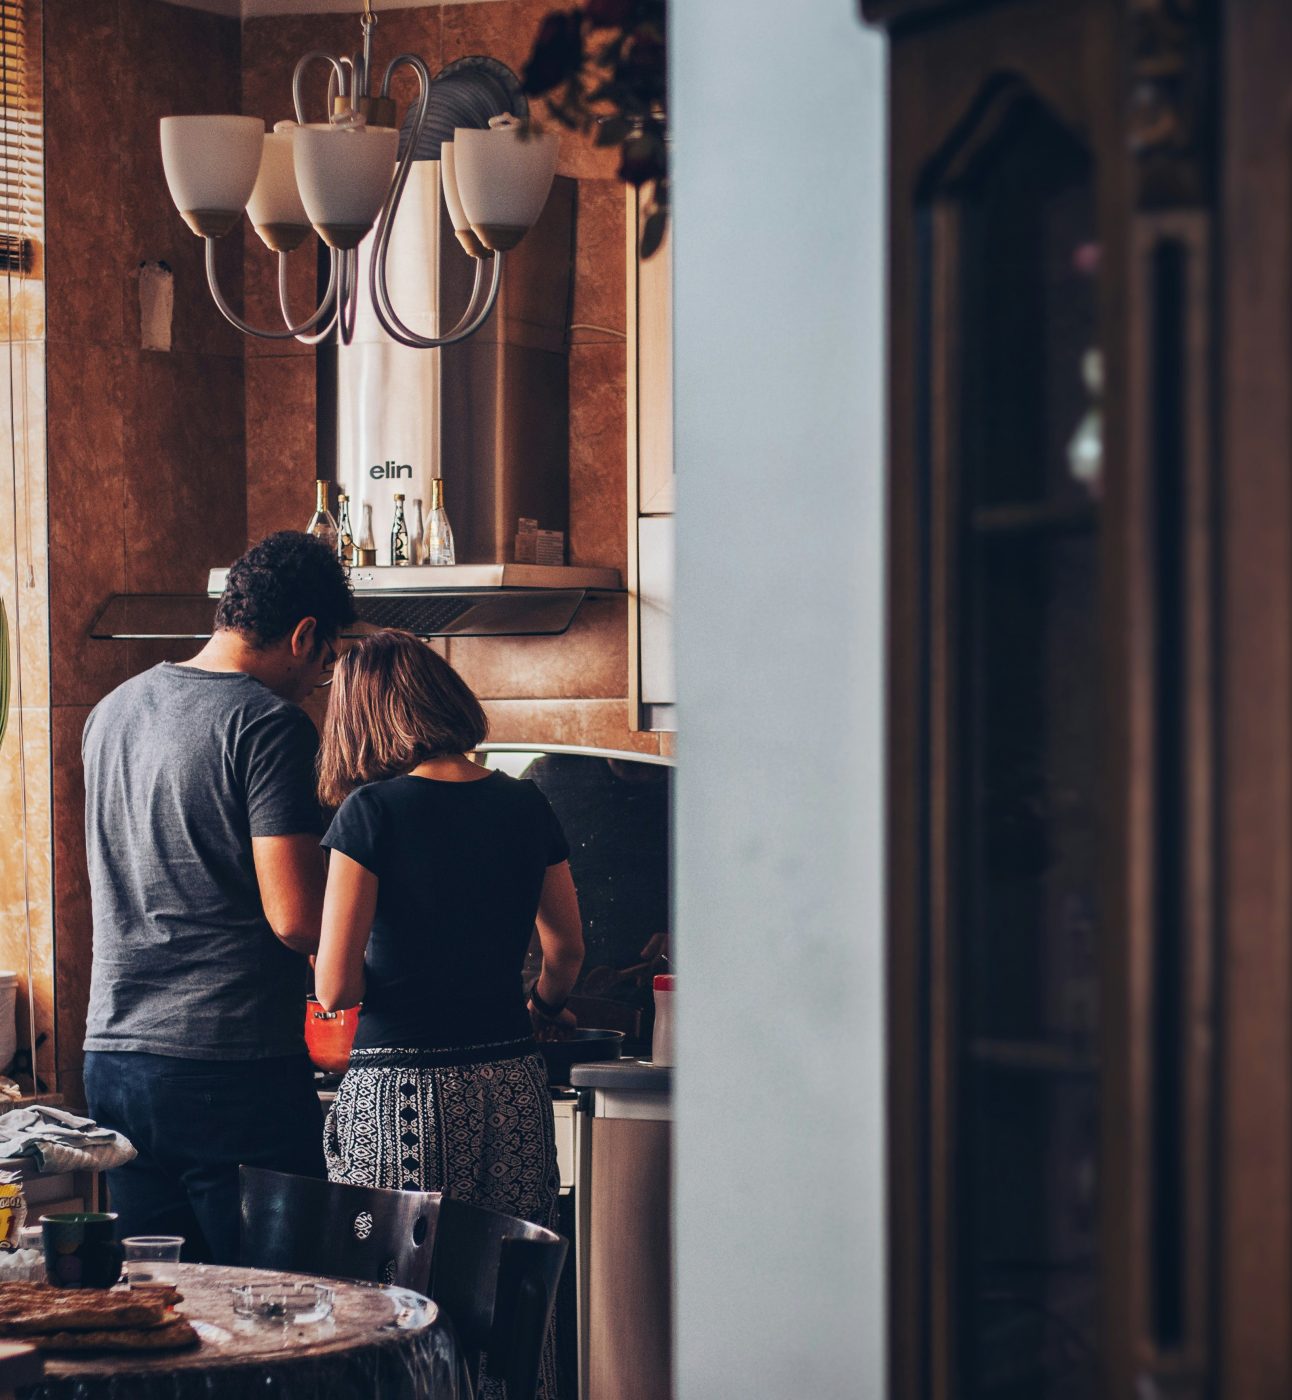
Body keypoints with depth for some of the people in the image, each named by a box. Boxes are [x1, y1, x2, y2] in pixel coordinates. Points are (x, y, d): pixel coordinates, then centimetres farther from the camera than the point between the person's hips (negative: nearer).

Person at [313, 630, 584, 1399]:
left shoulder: (371, 812, -8)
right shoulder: (526, 806, 6)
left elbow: (335, 988, -11)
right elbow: (568, 948, 19)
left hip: (402, 1096, -4)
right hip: (511, 1088, 5)